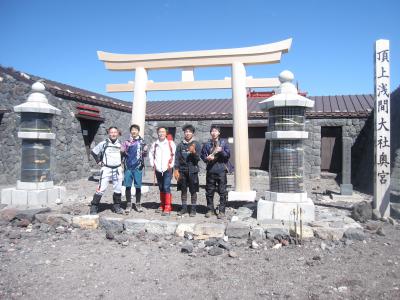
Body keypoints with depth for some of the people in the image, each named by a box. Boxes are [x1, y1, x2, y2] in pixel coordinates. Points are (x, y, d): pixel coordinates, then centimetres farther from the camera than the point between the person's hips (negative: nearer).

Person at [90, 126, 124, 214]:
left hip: (117, 170, 4)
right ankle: (94, 207, -3)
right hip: (106, 169, -4)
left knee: (118, 189, 9)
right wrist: (99, 161, 2)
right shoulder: (103, 144, -3)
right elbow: (93, 152, 6)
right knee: (101, 189, -11)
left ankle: (117, 206, 23)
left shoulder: (120, 144, 7)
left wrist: (121, 163, 11)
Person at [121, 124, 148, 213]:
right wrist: (123, 151, -17)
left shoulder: (142, 142, 5)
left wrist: (145, 151, -16)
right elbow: (122, 152, 5)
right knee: (127, 186, 2)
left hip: (138, 167, -1)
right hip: (128, 167, 1)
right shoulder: (127, 142, 8)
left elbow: (144, 154, 6)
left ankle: (138, 204, 16)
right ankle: (129, 204, 14)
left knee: (138, 186, 3)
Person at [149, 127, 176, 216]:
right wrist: (153, 164, 11)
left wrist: (171, 165, -5)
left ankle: (168, 207, -8)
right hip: (158, 169, 4)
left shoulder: (171, 143, -2)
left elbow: (174, 155, -3)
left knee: (166, 187, -12)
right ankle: (162, 205, 24)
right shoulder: (154, 144, 9)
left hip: (167, 169, -4)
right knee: (161, 188, 12)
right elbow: (151, 154, 19)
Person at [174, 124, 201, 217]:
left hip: (192, 171, -2)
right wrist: (176, 170, -2)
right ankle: (184, 208, 18)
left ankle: (193, 209, 11)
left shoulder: (196, 144, 2)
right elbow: (177, 158, 6)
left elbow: (198, 158, -4)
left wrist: (193, 152, -23)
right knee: (183, 190, 8)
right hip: (182, 171, 2)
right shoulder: (180, 145, 7)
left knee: (193, 191, 2)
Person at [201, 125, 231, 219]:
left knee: (222, 192, -2)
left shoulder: (224, 143, 8)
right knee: (209, 191, 6)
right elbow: (202, 156, 11)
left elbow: (228, 155, 2)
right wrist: (207, 158, -9)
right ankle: (210, 209, 19)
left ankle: (221, 211, 6)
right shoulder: (207, 144, 12)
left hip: (221, 170, -2)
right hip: (210, 170, 2)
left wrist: (221, 151, -14)